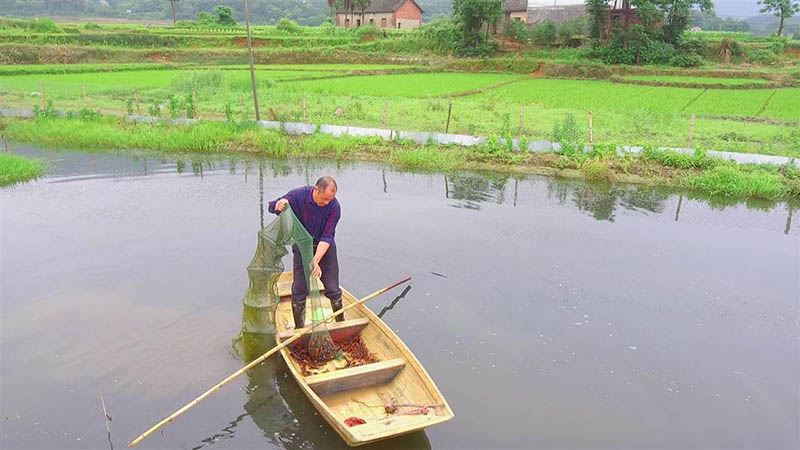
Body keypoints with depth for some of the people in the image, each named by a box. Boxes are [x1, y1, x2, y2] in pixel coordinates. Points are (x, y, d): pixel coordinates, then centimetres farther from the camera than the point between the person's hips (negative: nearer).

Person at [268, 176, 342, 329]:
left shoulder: (334, 206, -22)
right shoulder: (298, 196, -21)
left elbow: (327, 237, -24)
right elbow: (272, 207, -8)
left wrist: (316, 261, -33)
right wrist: (278, 206, -34)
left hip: (325, 247, 0)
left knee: (333, 289, 5)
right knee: (299, 289, 2)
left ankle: (341, 322, 26)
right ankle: (299, 328, 18)